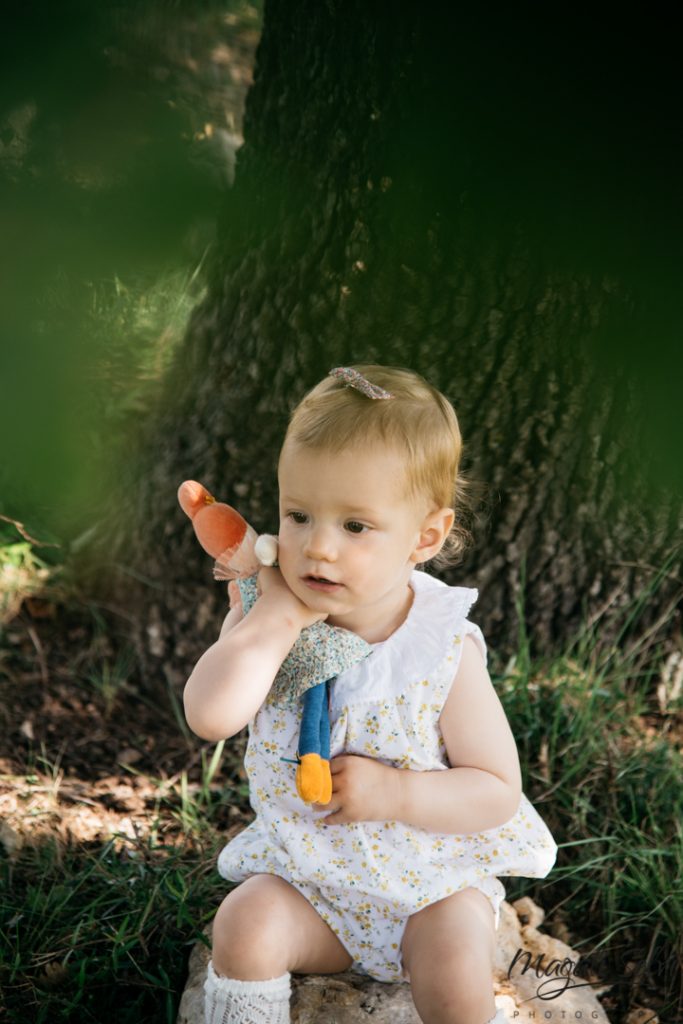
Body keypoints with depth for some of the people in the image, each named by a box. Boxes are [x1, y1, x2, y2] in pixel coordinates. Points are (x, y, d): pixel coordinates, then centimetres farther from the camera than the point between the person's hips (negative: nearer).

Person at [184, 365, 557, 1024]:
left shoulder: (445, 647, -17)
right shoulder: (266, 621, -12)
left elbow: (498, 792, -12)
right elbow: (210, 715, -32)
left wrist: (391, 792, -26)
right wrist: (282, 612, -31)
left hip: (433, 875, -2)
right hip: (306, 873, 2)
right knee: (244, 926, -21)